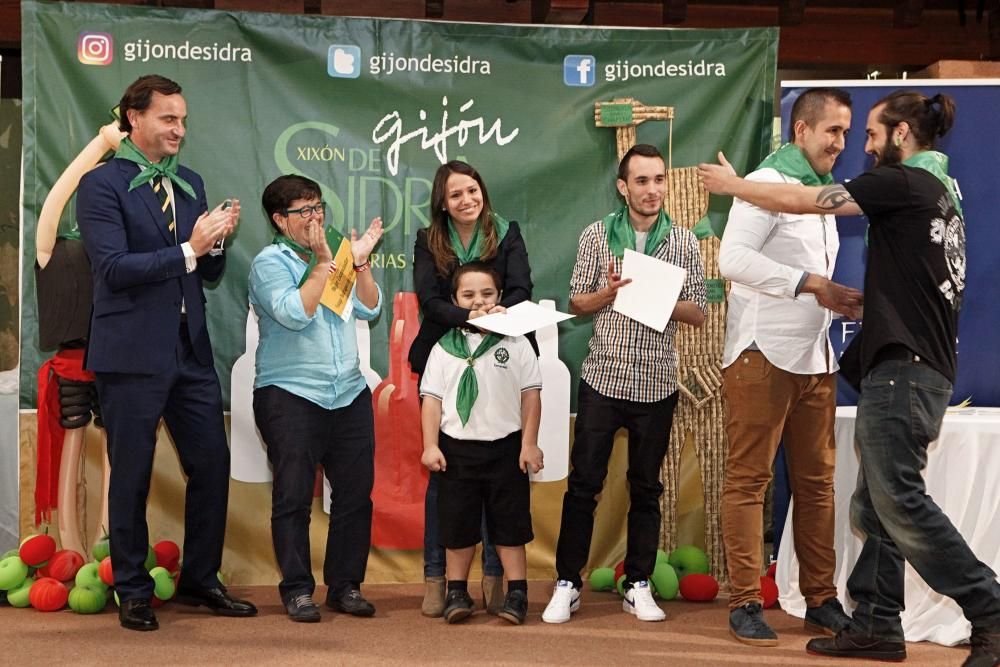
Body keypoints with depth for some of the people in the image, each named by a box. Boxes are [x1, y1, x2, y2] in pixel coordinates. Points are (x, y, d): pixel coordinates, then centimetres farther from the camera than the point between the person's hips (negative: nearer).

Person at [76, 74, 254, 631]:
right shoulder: (102, 184, -6)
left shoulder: (190, 184, 13)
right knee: (132, 475, 5)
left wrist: (216, 242, -7)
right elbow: (113, 268, -17)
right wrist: (187, 250, -21)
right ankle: (133, 590, 20)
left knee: (212, 465, 9)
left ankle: (201, 579, 24)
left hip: (192, 351, 6)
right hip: (132, 354, -6)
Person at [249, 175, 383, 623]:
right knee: (293, 497, -2)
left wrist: (360, 264, -3)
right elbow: (294, 313, -17)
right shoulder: (270, 263, -2)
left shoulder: (336, 256, 14)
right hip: (291, 396, -5)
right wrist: (323, 263, -14)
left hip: (349, 395, 5)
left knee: (355, 494, 5)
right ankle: (297, 590, 8)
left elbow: (369, 310, 9)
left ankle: (346, 586, 16)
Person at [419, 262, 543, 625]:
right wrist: (430, 446, -3)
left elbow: (530, 395, 2)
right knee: (457, 524, 7)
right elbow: (432, 398, 4)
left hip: (505, 446, -1)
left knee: (510, 524, 5)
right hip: (456, 448, 1)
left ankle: (517, 592, 12)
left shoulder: (516, 343, 1)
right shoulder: (444, 347, 4)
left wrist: (529, 443, -2)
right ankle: (457, 592, 17)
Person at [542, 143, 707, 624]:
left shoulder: (684, 241, 3)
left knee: (646, 487, 9)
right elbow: (577, 304, 4)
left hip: (657, 383, 1)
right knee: (583, 483, 0)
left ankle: (638, 586, 19)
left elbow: (698, 313, 3)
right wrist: (609, 291, -15)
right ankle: (567, 584, 10)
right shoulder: (596, 236, 2)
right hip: (603, 378, -1)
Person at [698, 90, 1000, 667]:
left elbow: (802, 201, -8)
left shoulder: (905, 183, -10)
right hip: (915, 365, 10)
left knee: (898, 500, -11)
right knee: (875, 505, 10)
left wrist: (733, 184, 5)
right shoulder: (940, 188, 19)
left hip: (903, 367, -10)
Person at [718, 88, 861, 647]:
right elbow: (733, 257, -22)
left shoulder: (823, 192, 17)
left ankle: (822, 600, 16)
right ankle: (746, 605, 3)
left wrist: (842, 301, 4)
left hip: (815, 356, 8)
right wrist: (810, 283, -25)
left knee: (817, 481, 9)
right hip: (764, 354, -8)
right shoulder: (767, 183, -9)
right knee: (749, 480, -2)